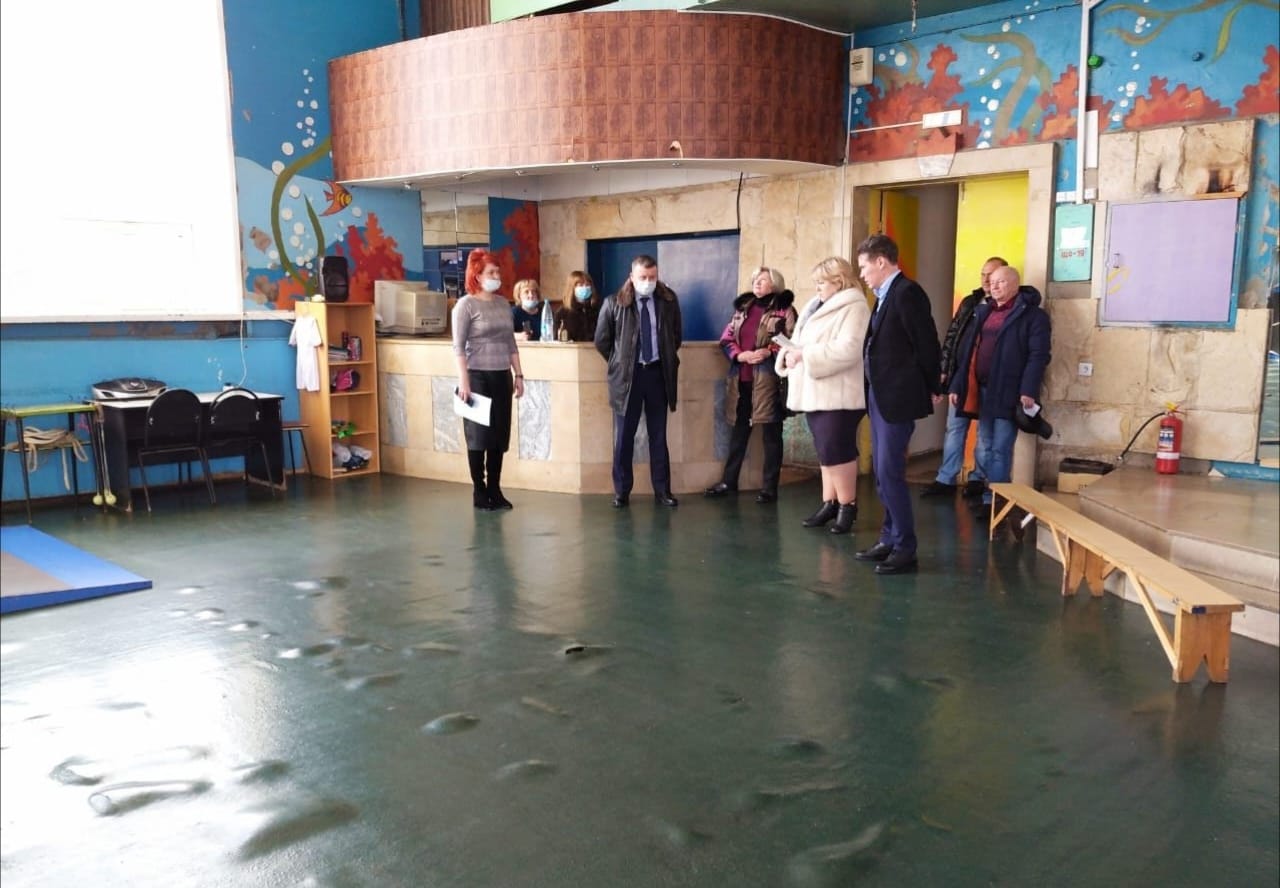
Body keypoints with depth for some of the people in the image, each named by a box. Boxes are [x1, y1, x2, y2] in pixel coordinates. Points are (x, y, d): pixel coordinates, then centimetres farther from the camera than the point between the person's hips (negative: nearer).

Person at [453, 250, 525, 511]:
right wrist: (463, 381, -17)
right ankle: (479, 491, 11)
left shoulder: (503, 303, 11)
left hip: (502, 376, 5)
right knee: (478, 435, 2)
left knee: (500, 435, 6)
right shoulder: (466, 304, -6)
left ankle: (494, 490, 15)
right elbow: (458, 346, -10)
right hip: (477, 376, -5)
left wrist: (518, 374, 11)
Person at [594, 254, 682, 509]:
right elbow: (602, 340, 3)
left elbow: (676, 335, 16)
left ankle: (662, 490, 15)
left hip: (658, 373, 2)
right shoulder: (614, 303, -5)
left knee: (659, 436, 8)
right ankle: (621, 491, 13)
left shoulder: (669, 300, 2)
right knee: (624, 437, 4)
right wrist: (619, 363, 5)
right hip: (627, 375, -2)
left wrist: (669, 361, 12)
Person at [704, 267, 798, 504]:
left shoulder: (784, 310, -2)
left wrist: (769, 352, -21)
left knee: (771, 434, 3)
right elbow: (726, 339, 10)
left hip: (769, 380, -5)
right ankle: (728, 481, 23)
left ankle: (769, 487, 10)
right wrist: (740, 354, -8)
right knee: (739, 431, 14)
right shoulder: (742, 308, 14)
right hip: (741, 379, 5)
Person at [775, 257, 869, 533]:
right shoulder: (815, 306, 17)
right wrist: (790, 353, -7)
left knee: (836, 450, -5)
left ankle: (847, 505, 7)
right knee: (825, 451, 12)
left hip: (838, 394, -8)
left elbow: (847, 350, -23)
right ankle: (830, 503, 19)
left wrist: (805, 355, -23)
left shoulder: (854, 308, -10)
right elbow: (801, 341, 16)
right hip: (814, 392, 8)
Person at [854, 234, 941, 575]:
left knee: (890, 473, -6)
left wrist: (930, 389, -5)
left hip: (898, 397, -10)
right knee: (882, 472, 13)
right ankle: (890, 539, 23)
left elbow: (926, 343, -15)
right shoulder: (885, 296, 14)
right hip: (880, 395, 10)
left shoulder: (907, 292, -15)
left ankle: (905, 548, 3)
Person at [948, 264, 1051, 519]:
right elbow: (968, 350, 14)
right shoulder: (983, 312, 16)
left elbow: (1039, 355, -13)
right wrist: (957, 385, 9)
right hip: (982, 390, 7)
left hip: (1009, 392, -7)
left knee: (1000, 450, -3)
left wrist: (1029, 390, -22)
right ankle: (988, 496, 20)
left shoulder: (1032, 315, -4)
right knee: (985, 450, 11)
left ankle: (993, 500, 3)